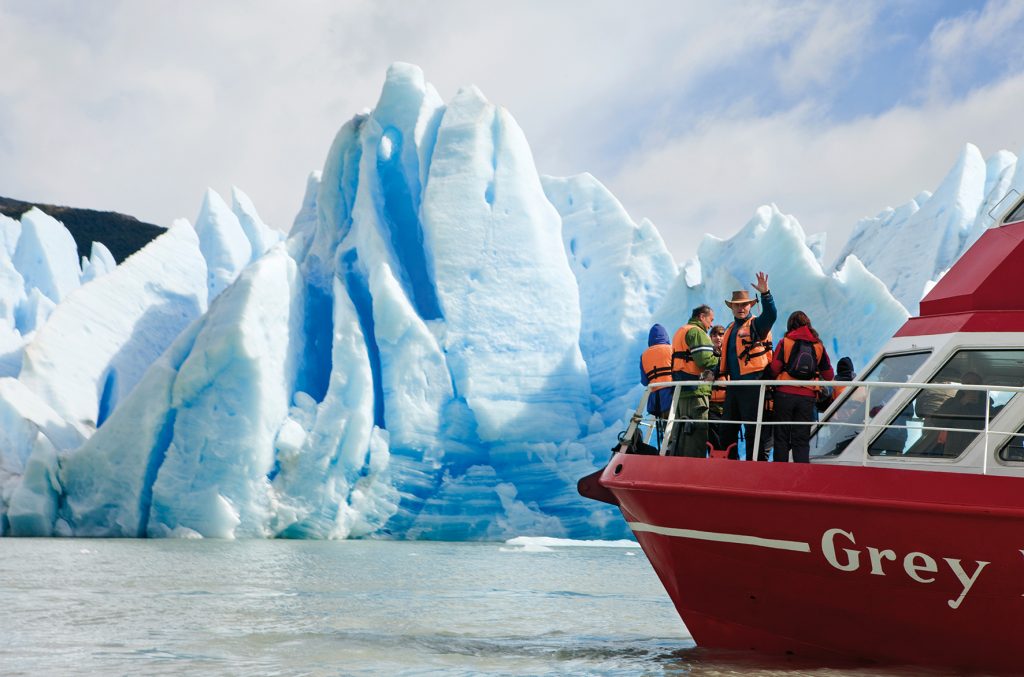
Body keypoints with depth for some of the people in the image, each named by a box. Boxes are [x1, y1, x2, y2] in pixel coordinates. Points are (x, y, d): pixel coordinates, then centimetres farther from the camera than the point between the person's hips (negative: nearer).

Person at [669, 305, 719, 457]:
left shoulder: (680, 332, 24)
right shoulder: (697, 332, -7)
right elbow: (705, 360, -19)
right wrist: (722, 362, -5)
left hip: (679, 390, 10)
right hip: (696, 390, -10)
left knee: (680, 432, 12)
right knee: (696, 432, -11)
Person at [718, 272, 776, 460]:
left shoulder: (757, 325, -3)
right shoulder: (730, 329, 20)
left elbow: (770, 315, -25)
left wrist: (765, 293, -37)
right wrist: (716, 373, 15)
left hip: (752, 384, -8)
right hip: (733, 385, 8)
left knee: (753, 430, -7)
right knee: (727, 429, 13)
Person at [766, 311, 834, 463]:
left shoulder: (785, 342, 0)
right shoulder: (818, 345, 8)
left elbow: (774, 368, -6)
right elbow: (829, 376, 10)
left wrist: (771, 379, 13)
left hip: (785, 393, -2)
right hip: (808, 396, 2)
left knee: (781, 436, 5)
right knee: (802, 439, 6)